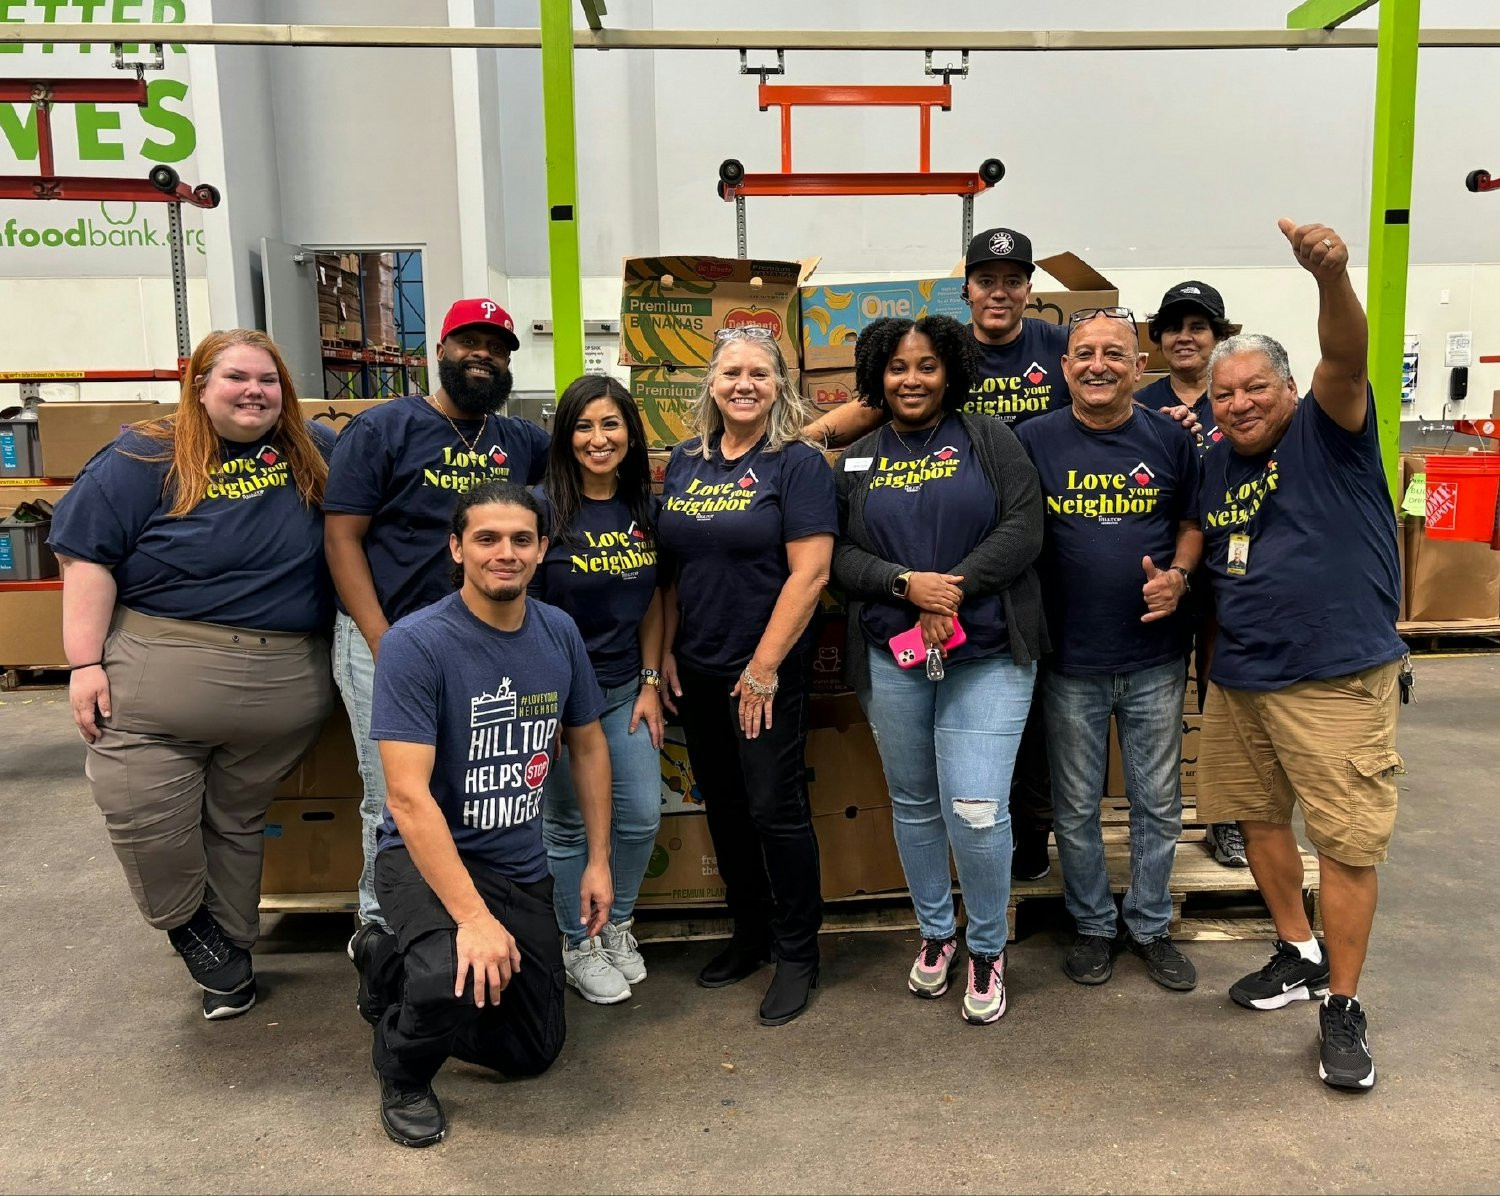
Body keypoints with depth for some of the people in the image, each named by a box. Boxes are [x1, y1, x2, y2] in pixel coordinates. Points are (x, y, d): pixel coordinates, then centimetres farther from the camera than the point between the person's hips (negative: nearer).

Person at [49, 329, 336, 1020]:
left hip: (286, 686, 2)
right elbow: (87, 557, -5)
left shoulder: (314, 454, 7)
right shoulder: (146, 457, -2)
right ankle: (187, 924, 23)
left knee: (239, 822, 13)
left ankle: (229, 945, 33)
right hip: (161, 673, -2)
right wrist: (85, 663, -10)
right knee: (143, 817, -6)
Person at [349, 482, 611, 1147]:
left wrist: (599, 860, 8)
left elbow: (588, 745, 11)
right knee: (458, 980, -37)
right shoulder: (416, 643, -21)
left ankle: (392, 962, 35)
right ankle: (402, 1073, 1)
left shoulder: (558, 633, -3)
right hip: (425, 857, -6)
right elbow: (408, 797, -25)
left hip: (522, 867, 6)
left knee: (534, 1053, 13)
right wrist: (472, 917, -31)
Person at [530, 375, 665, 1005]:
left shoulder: (644, 508, 2)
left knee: (641, 817, 8)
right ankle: (577, 946, 28)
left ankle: (618, 926, 33)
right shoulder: (542, 507, -13)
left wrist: (650, 683, 4)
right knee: (568, 824, 8)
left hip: (625, 688, 5)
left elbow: (650, 602, 9)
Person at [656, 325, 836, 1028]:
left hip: (765, 672, -6)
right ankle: (749, 934, 33)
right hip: (696, 671, 6)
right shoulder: (684, 464, 8)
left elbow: (809, 574, -15)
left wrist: (764, 668, -16)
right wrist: (666, 652, 5)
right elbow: (671, 566, 12)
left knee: (775, 808, 0)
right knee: (722, 806, 15)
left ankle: (797, 952, 19)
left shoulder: (797, 464, -9)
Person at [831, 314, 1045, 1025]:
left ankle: (987, 947, 14)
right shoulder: (858, 460, 10)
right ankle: (935, 933, 35)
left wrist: (956, 588, -16)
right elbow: (839, 553, 3)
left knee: (976, 808, -11)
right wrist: (907, 583, -14)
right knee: (914, 805, 14)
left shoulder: (988, 440, 4)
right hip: (891, 658, 3)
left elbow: (1023, 526, -6)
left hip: (987, 654, -3)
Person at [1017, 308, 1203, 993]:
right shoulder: (1035, 441, -3)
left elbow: (1194, 523, 9)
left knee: (1158, 803, 13)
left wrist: (1177, 575, -10)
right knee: (1076, 807, 11)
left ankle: (1151, 927, 31)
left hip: (1155, 659, 1)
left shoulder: (1169, 440, 1)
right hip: (1070, 660, -1)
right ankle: (1092, 925, 31)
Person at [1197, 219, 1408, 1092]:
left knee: (1348, 842, -1)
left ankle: (1344, 1005, 15)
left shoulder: (1329, 430, -6)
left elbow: (1346, 361, -28)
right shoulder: (1212, 464, 9)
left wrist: (1332, 276, -45)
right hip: (1239, 678, 6)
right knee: (1260, 818, 16)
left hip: (1339, 679, -6)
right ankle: (1301, 954, 36)